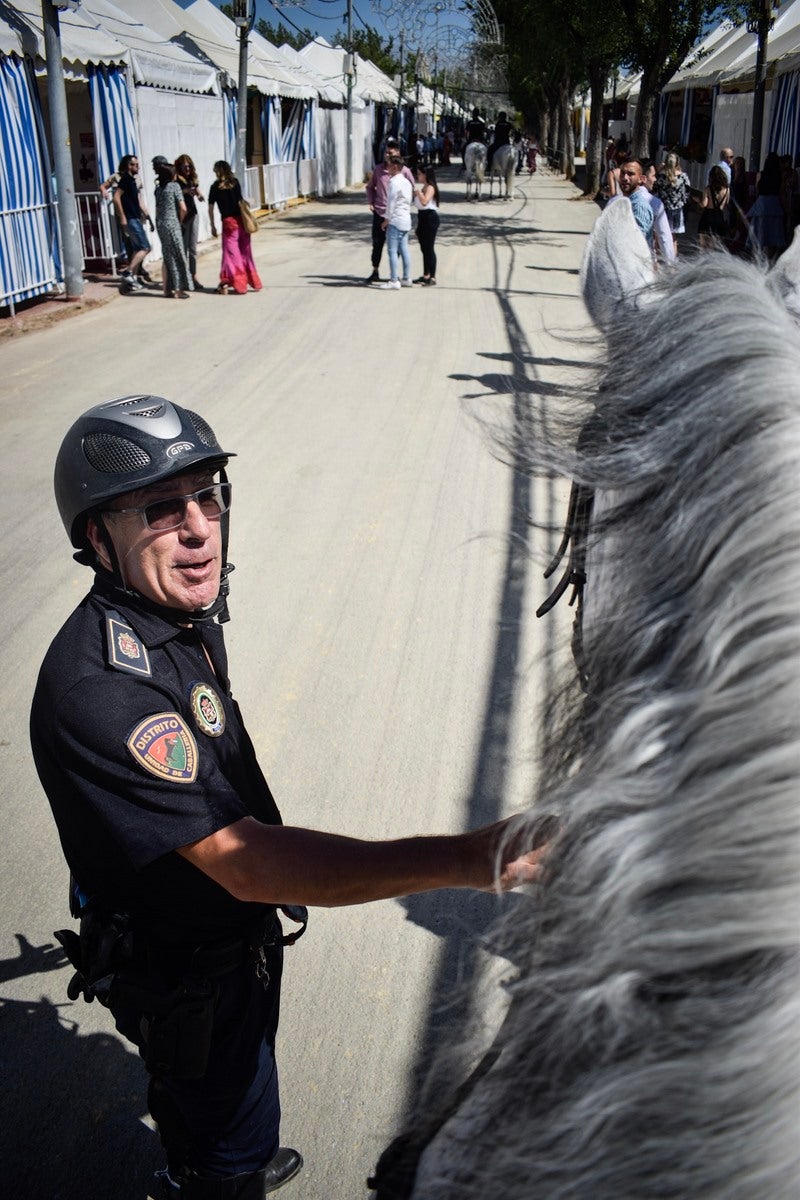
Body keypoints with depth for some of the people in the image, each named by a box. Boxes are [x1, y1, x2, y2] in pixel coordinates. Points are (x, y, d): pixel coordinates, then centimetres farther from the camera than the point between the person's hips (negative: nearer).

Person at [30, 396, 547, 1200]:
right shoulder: (98, 688, -39)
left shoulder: (184, 614, -8)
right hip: (186, 977, -8)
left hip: (228, 926, 9)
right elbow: (241, 863, -44)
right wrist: (463, 860, -50)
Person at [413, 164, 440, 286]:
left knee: (429, 248, -7)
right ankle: (426, 275, 23)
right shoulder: (423, 187, 15)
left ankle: (432, 277, -3)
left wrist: (418, 191, -24)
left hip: (430, 217, -10)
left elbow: (424, 201, -29)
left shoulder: (430, 188, -14)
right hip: (422, 216, 10)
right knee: (424, 248, 15)